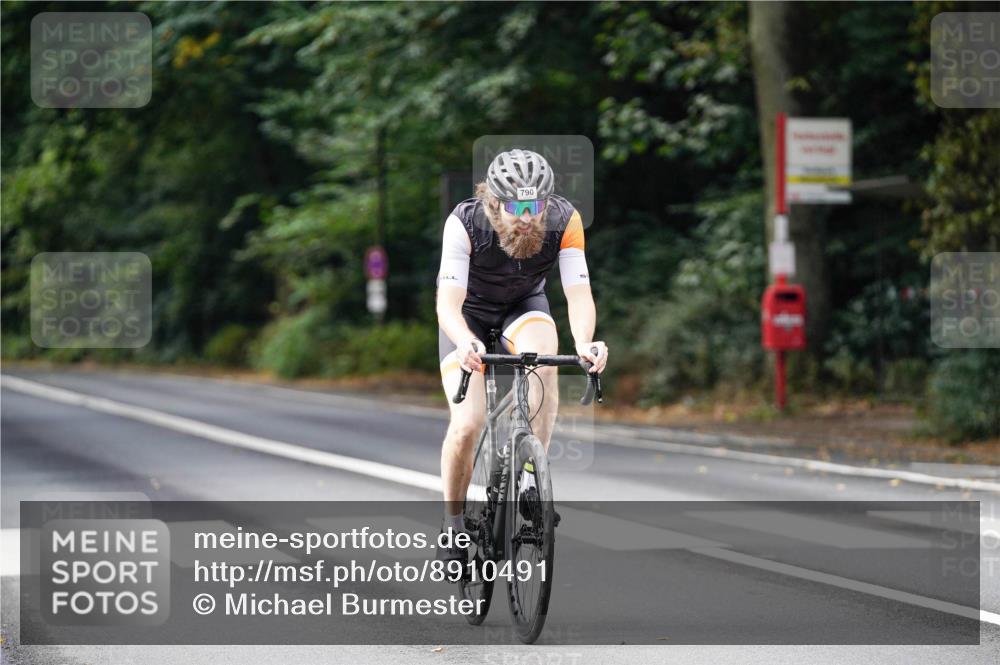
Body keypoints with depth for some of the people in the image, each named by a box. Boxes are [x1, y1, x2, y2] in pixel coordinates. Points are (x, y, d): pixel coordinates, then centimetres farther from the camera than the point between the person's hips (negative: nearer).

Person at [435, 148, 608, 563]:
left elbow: (578, 293, -30)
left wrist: (583, 342, -51)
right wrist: (467, 343, -59)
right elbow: (448, 303, -38)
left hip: (524, 305, 1)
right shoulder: (465, 223, -33)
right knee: (467, 425, -18)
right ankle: (453, 524, 6)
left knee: (544, 358, -34)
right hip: (469, 312, -1)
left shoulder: (564, 221, -27)